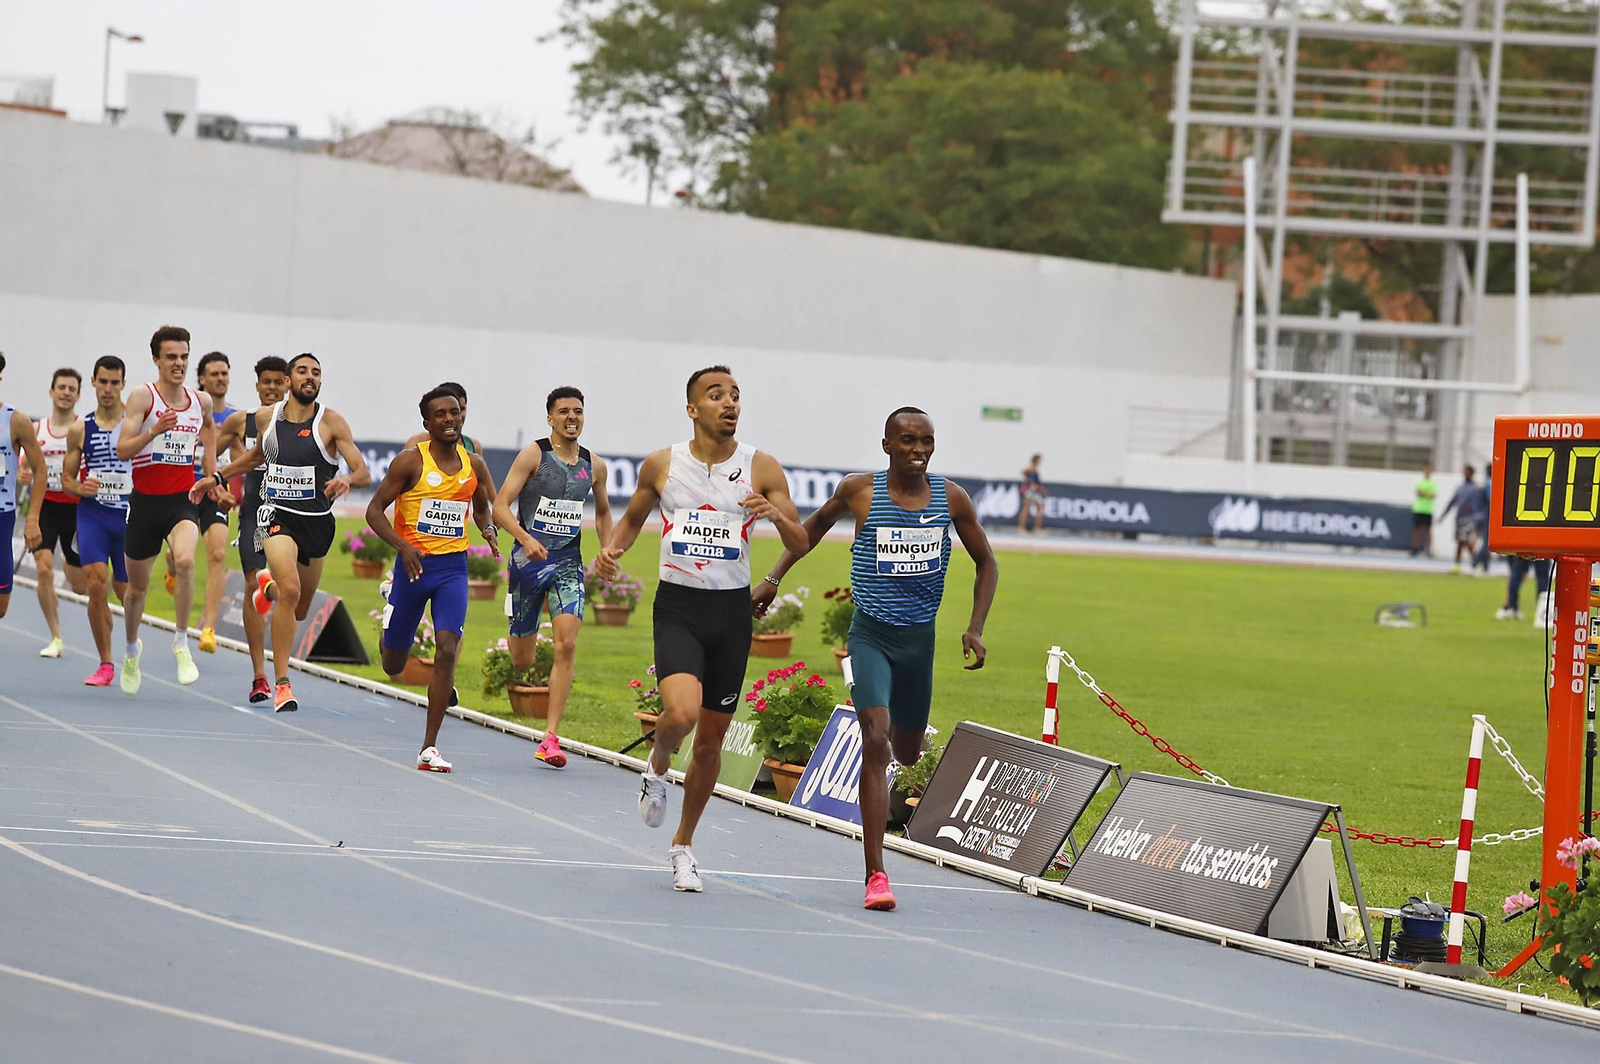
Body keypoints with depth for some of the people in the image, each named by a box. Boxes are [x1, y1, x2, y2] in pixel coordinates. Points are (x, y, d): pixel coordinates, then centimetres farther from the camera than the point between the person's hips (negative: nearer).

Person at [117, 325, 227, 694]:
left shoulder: (201, 401, 4)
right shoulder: (143, 397, -8)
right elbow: (122, 449, -16)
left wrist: (212, 476, 21)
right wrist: (154, 431, -32)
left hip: (183, 501, 1)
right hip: (145, 501, -1)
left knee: (185, 560, -30)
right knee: (137, 587, 13)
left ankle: (181, 643, -19)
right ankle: (132, 648, 40)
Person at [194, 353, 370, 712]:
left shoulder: (331, 422, -8)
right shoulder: (267, 416, 1)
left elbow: (364, 474, -13)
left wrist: (347, 479, -36)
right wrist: (217, 478, 22)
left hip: (318, 521, 1)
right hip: (277, 515, -1)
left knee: (298, 611, 15)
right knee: (290, 591, -26)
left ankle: (269, 586, 54)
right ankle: (282, 685, -21)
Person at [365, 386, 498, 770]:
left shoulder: (475, 466, 5)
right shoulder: (410, 462, -8)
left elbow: (482, 508, 24)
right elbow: (375, 509, -7)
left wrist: (489, 531, 1)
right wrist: (403, 546, -23)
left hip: (454, 568, 2)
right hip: (415, 563, -2)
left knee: (448, 650, -17)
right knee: (393, 666, 9)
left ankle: (430, 748, -12)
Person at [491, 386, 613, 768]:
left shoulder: (594, 466, 6)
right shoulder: (534, 455, -7)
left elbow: (603, 513, 24)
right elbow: (500, 506, -13)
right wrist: (526, 539, -29)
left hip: (568, 563, 2)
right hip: (528, 560, -2)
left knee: (566, 644, -18)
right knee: (522, 660, 6)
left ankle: (551, 737, -17)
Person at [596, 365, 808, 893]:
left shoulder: (762, 468, -1)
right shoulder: (662, 465, 1)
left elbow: (801, 545, 1)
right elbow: (632, 517, 17)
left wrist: (775, 514, -20)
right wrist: (612, 549, -4)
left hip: (731, 610, 2)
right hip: (678, 605, -2)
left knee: (711, 738, 8)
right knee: (682, 712, -26)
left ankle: (683, 845, 26)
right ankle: (658, 765, 11)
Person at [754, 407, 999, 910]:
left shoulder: (951, 499, -2)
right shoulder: (859, 490, -6)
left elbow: (986, 564, 11)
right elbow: (818, 522, 16)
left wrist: (975, 628, 0)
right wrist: (774, 577, 10)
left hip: (920, 640, 3)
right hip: (871, 635, -3)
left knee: (906, 754, 17)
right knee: (876, 741, -21)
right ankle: (875, 874, -23)